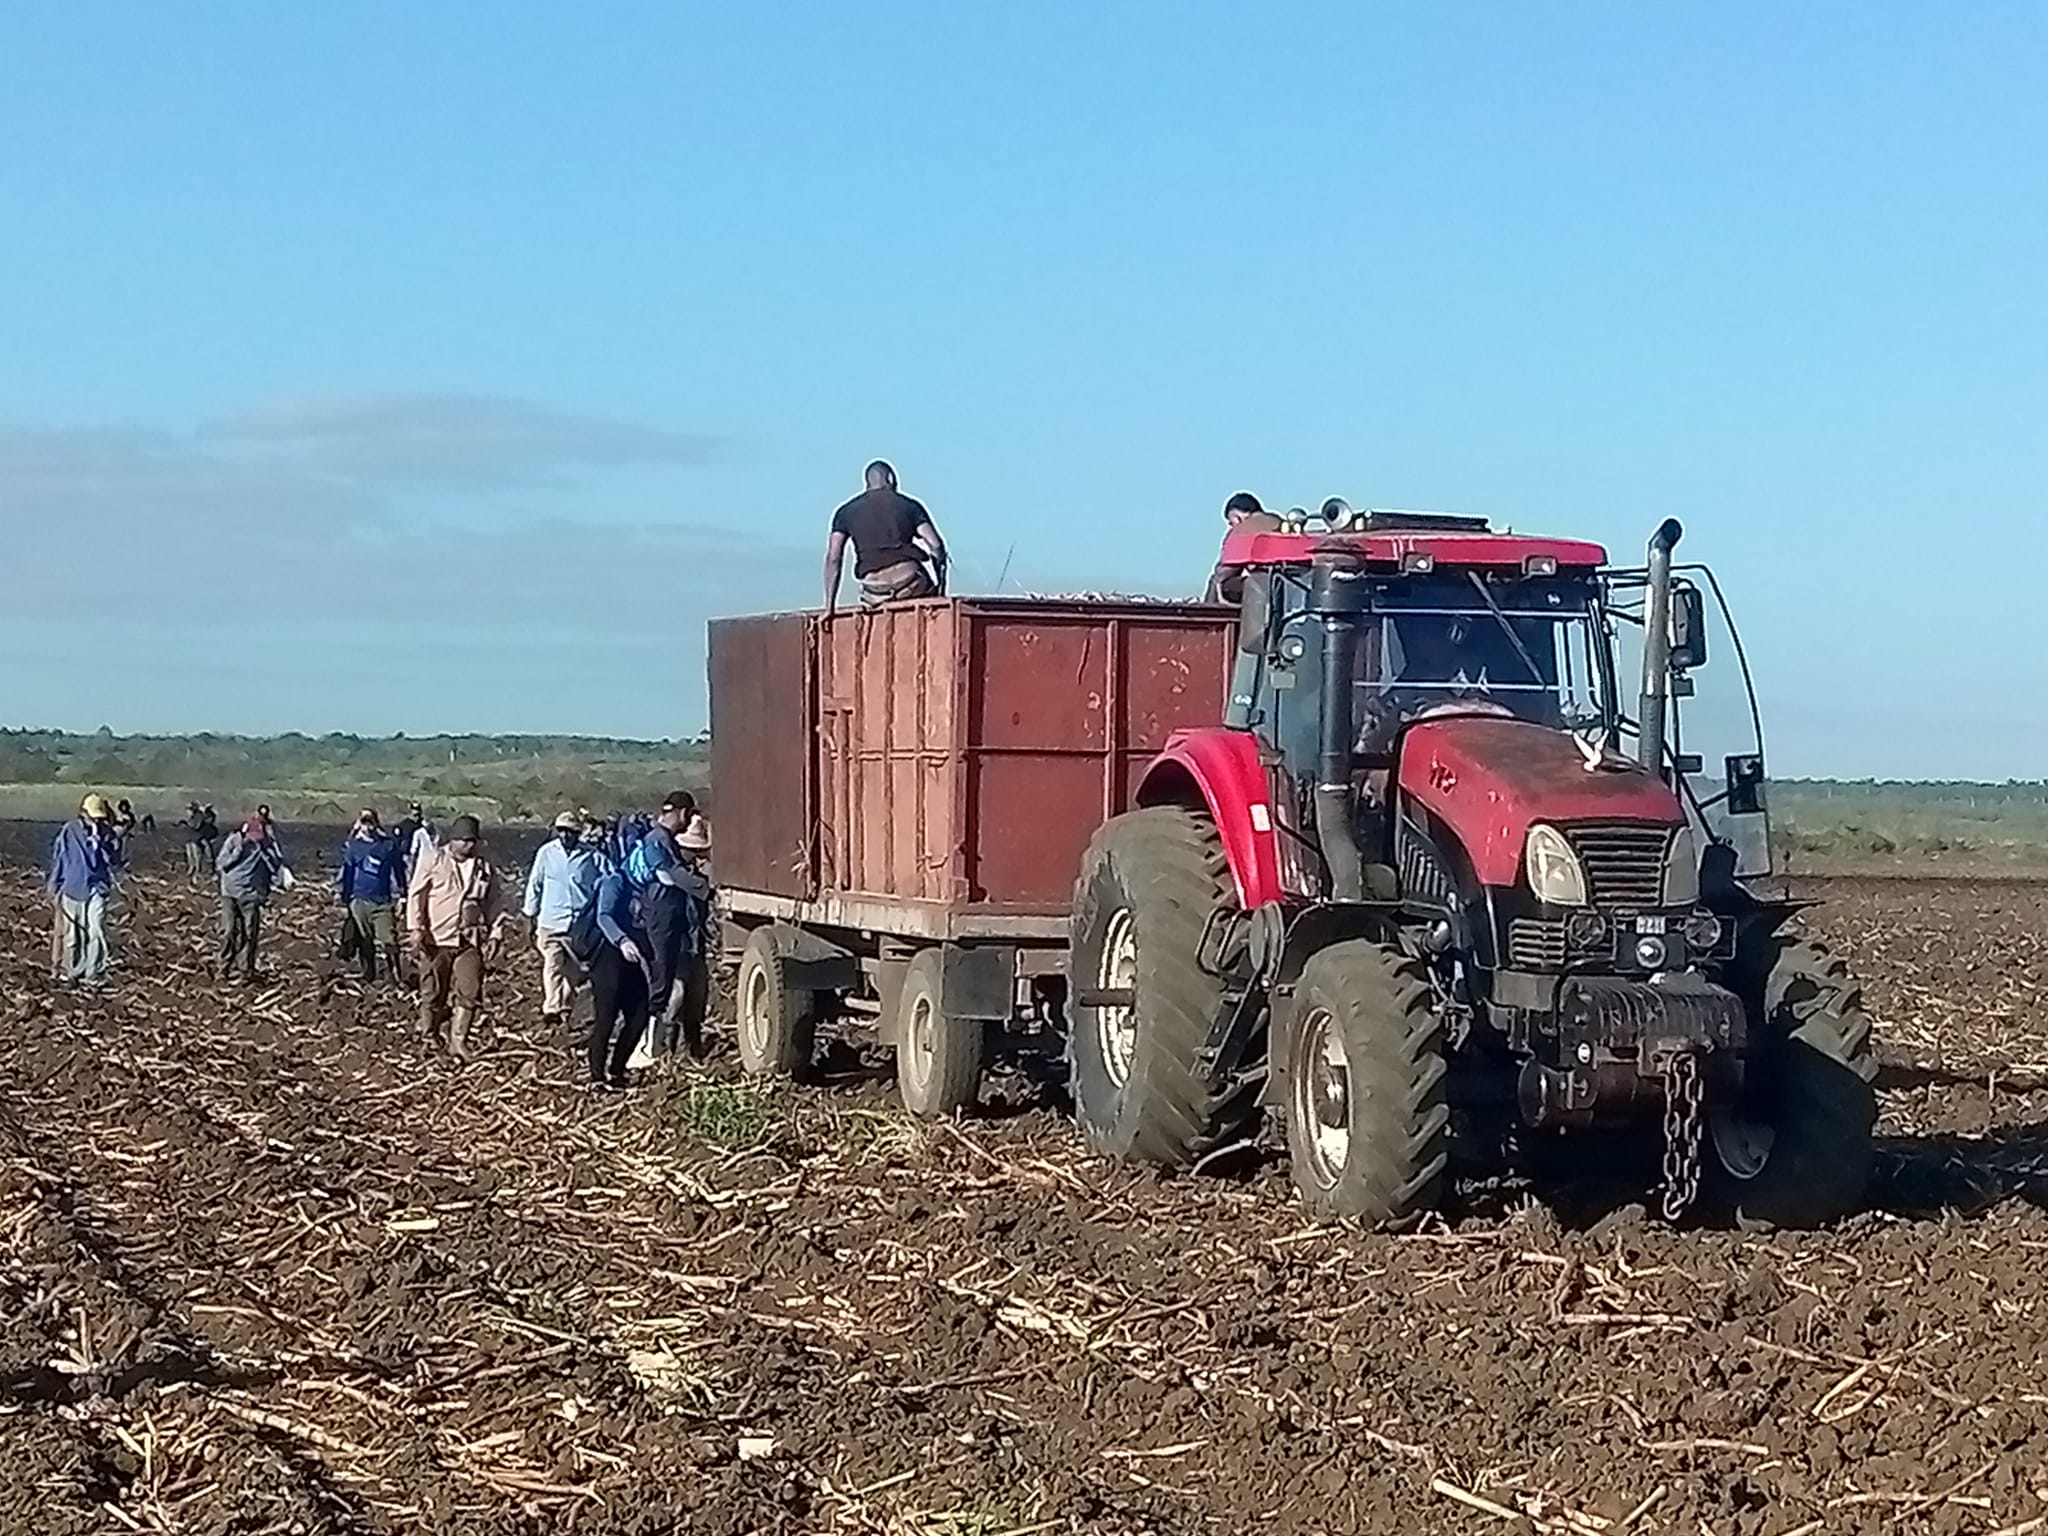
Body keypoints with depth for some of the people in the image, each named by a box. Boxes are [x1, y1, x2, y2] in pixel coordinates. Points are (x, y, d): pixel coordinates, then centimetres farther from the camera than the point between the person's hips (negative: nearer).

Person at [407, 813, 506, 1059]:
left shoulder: (484, 865, 7)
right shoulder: (434, 861, -2)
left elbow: (495, 900, 15)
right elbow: (416, 894, -1)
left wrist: (495, 932, 8)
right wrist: (417, 929, -9)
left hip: (470, 940, 2)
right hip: (436, 940, -2)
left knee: (469, 992, -6)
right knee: (433, 991, 4)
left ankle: (458, 1041, 2)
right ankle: (427, 1031, 23)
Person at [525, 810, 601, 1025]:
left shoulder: (589, 857, -1)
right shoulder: (547, 853, 1)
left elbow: (600, 887, 6)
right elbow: (534, 885, 10)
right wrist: (531, 915, 11)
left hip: (579, 924, 1)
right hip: (550, 922, -1)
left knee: (572, 970, 8)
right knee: (552, 966, -11)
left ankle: (566, 1008, 18)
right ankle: (551, 1008, -16)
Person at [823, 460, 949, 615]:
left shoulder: (846, 512, 15)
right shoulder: (909, 505, 13)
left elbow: (833, 558, 6)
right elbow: (936, 546, 3)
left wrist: (830, 607, 7)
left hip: (875, 593, 2)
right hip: (909, 584, -2)